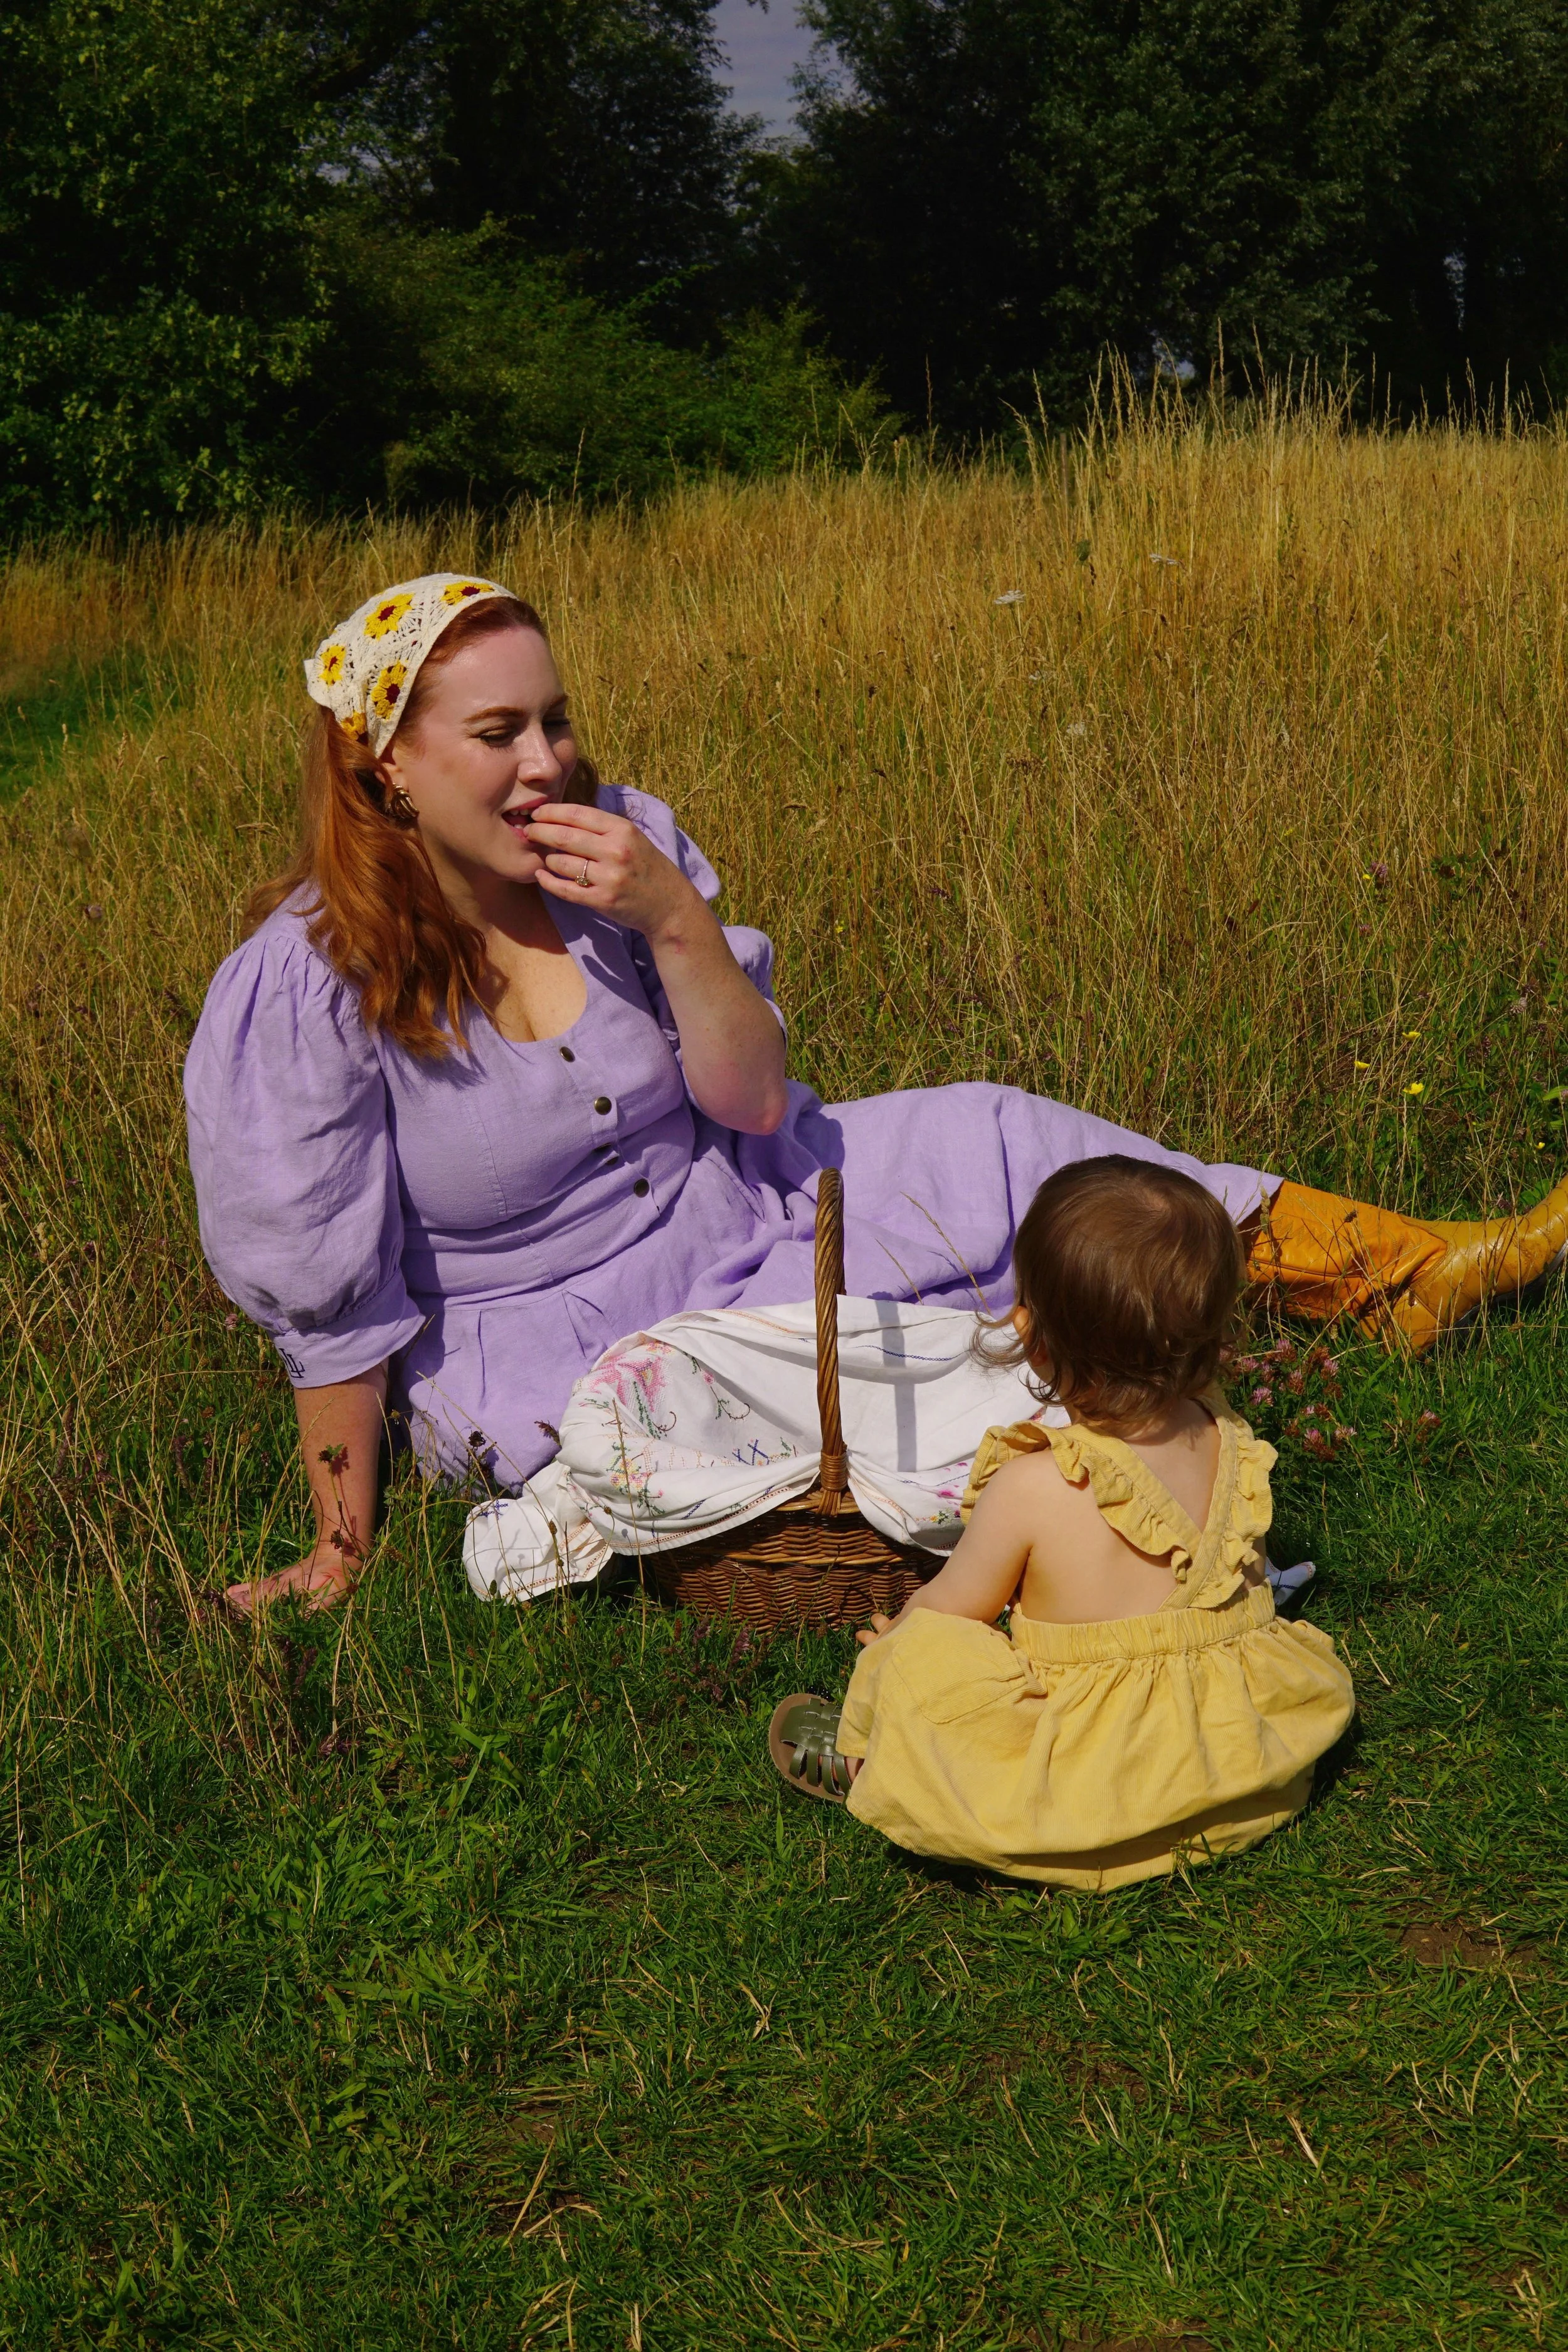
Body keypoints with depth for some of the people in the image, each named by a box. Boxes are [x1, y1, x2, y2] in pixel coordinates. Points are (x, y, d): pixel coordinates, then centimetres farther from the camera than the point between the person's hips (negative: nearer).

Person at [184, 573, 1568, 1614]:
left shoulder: (620, 846, -9)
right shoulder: (302, 990, -23)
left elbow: (756, 1105, -8)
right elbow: (331, 1303, -17)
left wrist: (677, 921, -24)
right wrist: (344, 1549, -10)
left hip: (727, 1211, 5)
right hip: (550, 1361, -5)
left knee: (996, 1141, -10)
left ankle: (1399, 1272, -1)